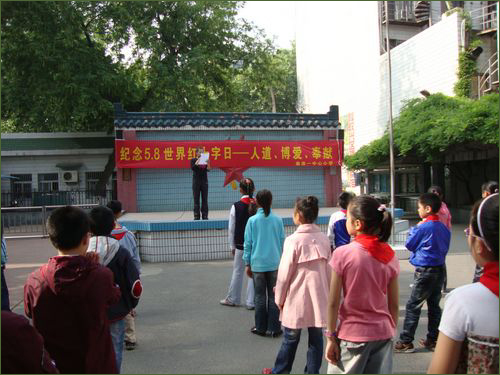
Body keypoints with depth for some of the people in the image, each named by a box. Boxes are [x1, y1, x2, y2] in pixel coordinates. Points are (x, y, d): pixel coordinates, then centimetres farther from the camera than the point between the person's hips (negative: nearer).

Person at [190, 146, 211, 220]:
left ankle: (205, 215, 8)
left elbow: (208, 169, -4)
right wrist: (196, 163, -28)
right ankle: (196, 215, 3)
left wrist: (208, 163, -22)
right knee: (196, 199, -1)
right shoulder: (193, 160, 1)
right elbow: (192, 168, -14)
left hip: (204, 181, 2)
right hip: (196, 181, -2)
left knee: (205, 199, 3)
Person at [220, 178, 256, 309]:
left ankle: (232, 299, 25)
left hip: (240, 245, 0)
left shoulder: (236, 206, -8)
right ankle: (251, 302, 12)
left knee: (237, 271, 13)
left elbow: (232, 228, -3)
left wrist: (232, 246, 8)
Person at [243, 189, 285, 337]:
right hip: (274, 263, 1)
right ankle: (274, 328, 12)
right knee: (274, 296, 8)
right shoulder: (278, 220, -2)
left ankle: (261, 328, 17)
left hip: (258, 263, -1)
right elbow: (282, 241, 5)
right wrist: (282, 261, 17)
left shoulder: (252, 220, -6)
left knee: (260, 297, 9)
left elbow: (248, 243, -2)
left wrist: (247, 263, 7)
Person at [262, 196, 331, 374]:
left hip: (297, 298, -3)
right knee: (316, 339, 11)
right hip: (319, 298, 3)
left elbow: (284, 273, -11)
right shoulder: (324, 239, -1)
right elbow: (329, 270, 5)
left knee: (290, 339, 12)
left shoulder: (294, 240, -14)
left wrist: (279, 298, 1)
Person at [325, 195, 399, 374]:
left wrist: (331, 337, -2)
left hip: (352, 335, -3)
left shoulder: (342, 254, -13)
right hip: (383, 334, 4)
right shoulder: (390, 256, -2)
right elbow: (394, 304, 4)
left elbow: (333, 303, -11)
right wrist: (391, 332, 16)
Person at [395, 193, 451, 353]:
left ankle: (406, 342, 2)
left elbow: (409, 244, -5)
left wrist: (414, 229, 6)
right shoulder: (443, 227, 6)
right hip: (440, 269, 8)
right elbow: (444, 248, 16)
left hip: (425, 271, -8)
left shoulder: (423, 227, -16)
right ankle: (432, 340, 22)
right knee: (434, 305, 14)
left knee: (413, 306, -2)